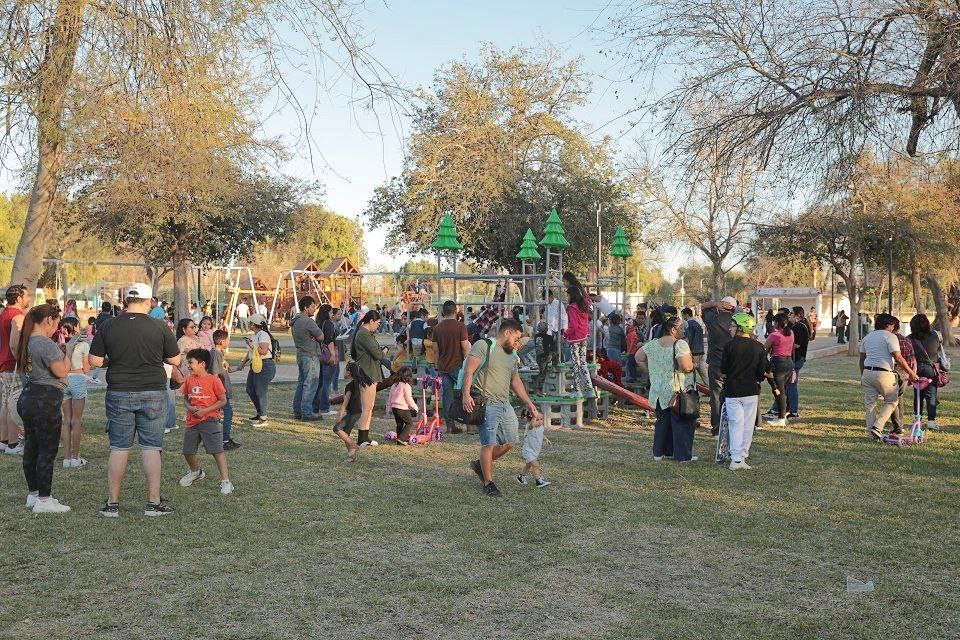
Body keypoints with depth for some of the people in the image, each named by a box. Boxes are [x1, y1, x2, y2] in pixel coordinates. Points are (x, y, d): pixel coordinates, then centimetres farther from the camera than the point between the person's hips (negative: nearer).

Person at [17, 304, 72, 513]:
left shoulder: (27, 343, 12)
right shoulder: (46, 344, -17)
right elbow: (61, 371, -22)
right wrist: (67, 356, -5)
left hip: (27, 399, 10)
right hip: (45, 402, -10)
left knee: (31, 448, 16)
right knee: (47, 451, -3)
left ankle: (33, 494, 27)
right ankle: (43, 500, 1)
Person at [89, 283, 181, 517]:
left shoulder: (108, 326, -2)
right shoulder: (159, 327, -6)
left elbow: (95, 361, 0)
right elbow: (175, 360, 1)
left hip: (119, 394, 1)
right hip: (153, 394, -1)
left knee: (119, 447, 8)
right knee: (151, 447, 4)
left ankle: (112, 503, 13)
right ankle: (154, 502, 7)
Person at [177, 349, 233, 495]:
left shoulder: (214, 380, -10)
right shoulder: (189, 380, 7)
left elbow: (223, 401, -8)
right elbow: (186, 398, 17)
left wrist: (205, 411, -15)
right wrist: (190, 407, -6)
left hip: (210, 420, -6)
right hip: (192, 421, 6)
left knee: (217, 450, -12)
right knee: (188, 451, 13)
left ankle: (225, 481, -8)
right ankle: (195, 472, 41)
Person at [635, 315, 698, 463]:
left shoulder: (653, 344, 6)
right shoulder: (680, 344, -16)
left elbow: (638, 357, 16)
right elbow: (686, 367, -23)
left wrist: (651, 372, 17)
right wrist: (691, 363, -2)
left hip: (658, 392, 7)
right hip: (677, 391, -7)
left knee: (662, 421, 18)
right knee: (682, 423, 4)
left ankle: (659, 452, 23)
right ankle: (683, 455, 7)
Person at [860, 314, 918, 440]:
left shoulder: (867, 337, 15)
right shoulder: (890, 337, -5)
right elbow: (898, 358, -12)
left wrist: (862, 377, 23)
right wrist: (911, 373, -5)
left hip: (867, 373, 6)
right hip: (884, 374, -6)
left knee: (870, 404, 11)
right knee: (891, 401, 10)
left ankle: (872, 432, 11)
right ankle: (877, 427, -3)